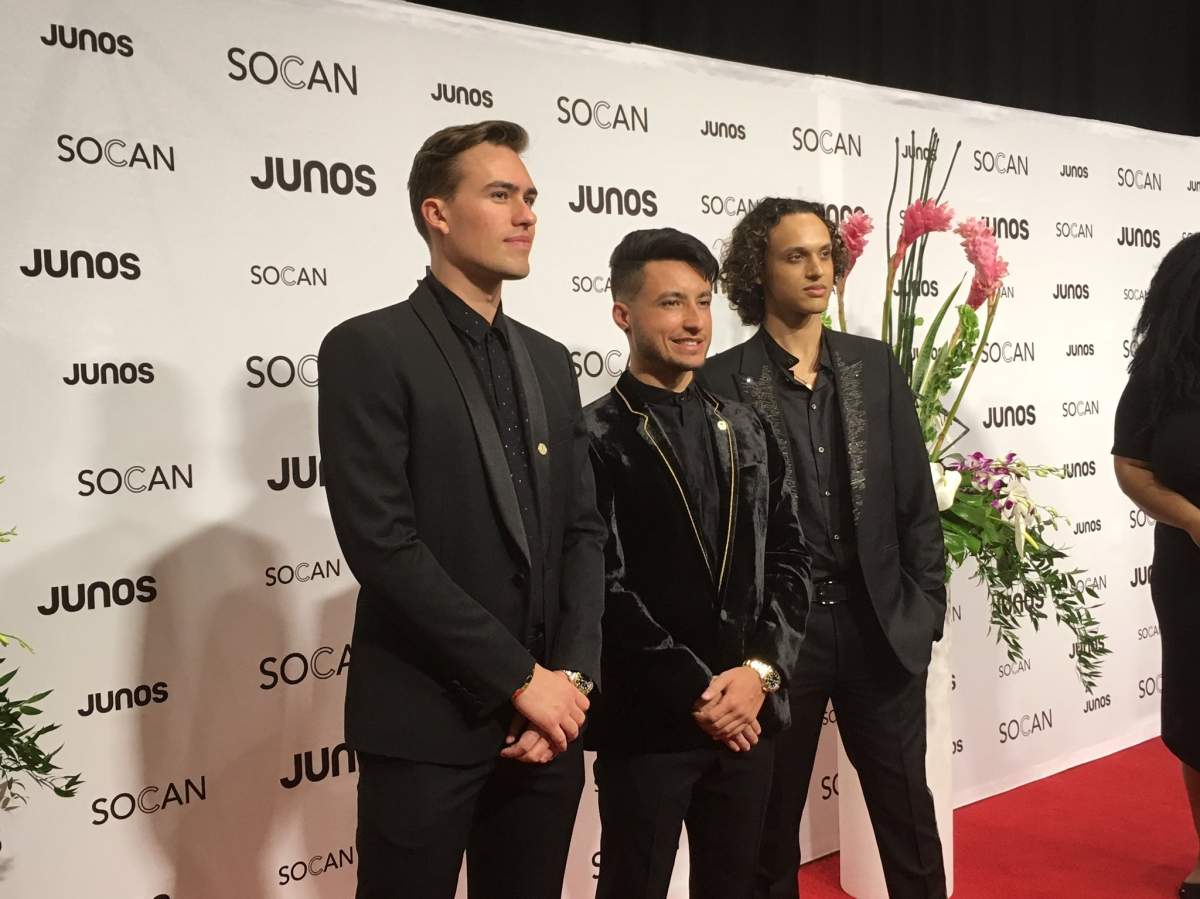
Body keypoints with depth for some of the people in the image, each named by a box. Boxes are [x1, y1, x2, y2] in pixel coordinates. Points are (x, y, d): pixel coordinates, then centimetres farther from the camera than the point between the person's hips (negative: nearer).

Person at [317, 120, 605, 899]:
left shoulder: (550, 361, 12)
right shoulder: (369, 349, -8)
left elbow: (585, 532, 9)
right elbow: (382, 544, -16)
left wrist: (571, 674, -4)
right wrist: (519, 676, -14)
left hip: (546, 717, 5)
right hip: (427, 723, -5)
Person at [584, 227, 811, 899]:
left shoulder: (746, 430, 11)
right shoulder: (596, 437, -8)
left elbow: (790, 557, 7)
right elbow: (604, 587, -13)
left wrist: (762, 671, -7)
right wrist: (696, 693, -13)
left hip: (748, 712, 5)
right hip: (646, 721, -5)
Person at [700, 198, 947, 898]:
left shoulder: (875, 365, 5)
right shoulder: (724, 381, -6)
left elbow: (916, 496, 8)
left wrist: (925, 606, 4)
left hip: (882, 625, 3)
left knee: (907, 811, 14)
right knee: (771, 819, 12)